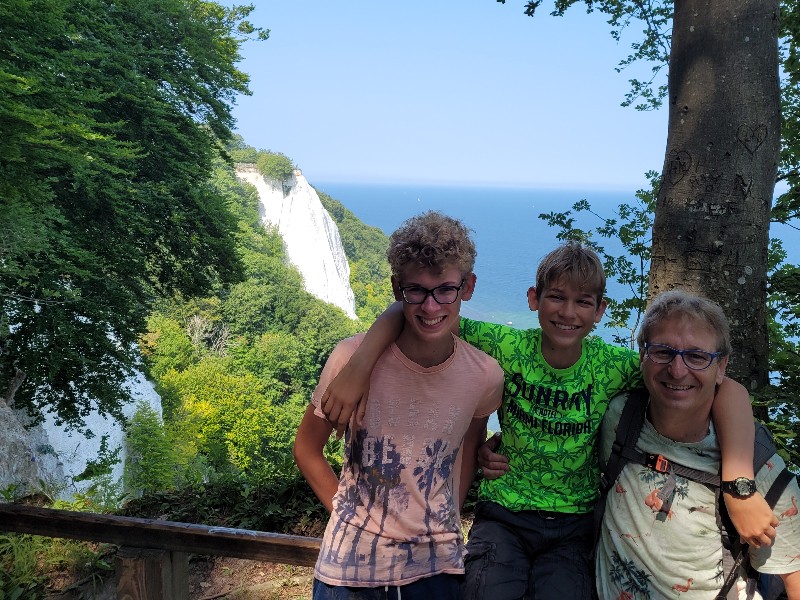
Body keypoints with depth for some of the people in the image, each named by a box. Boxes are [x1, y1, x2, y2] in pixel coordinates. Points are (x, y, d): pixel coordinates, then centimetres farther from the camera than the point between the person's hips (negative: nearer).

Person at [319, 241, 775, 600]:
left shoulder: (611, 367, -13)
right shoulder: (505, 346, -13)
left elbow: (729, 389, -18)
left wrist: (739, 488, -30)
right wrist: (358, 369, -29)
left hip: (573, 528, 1)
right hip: (502, 517, 0)